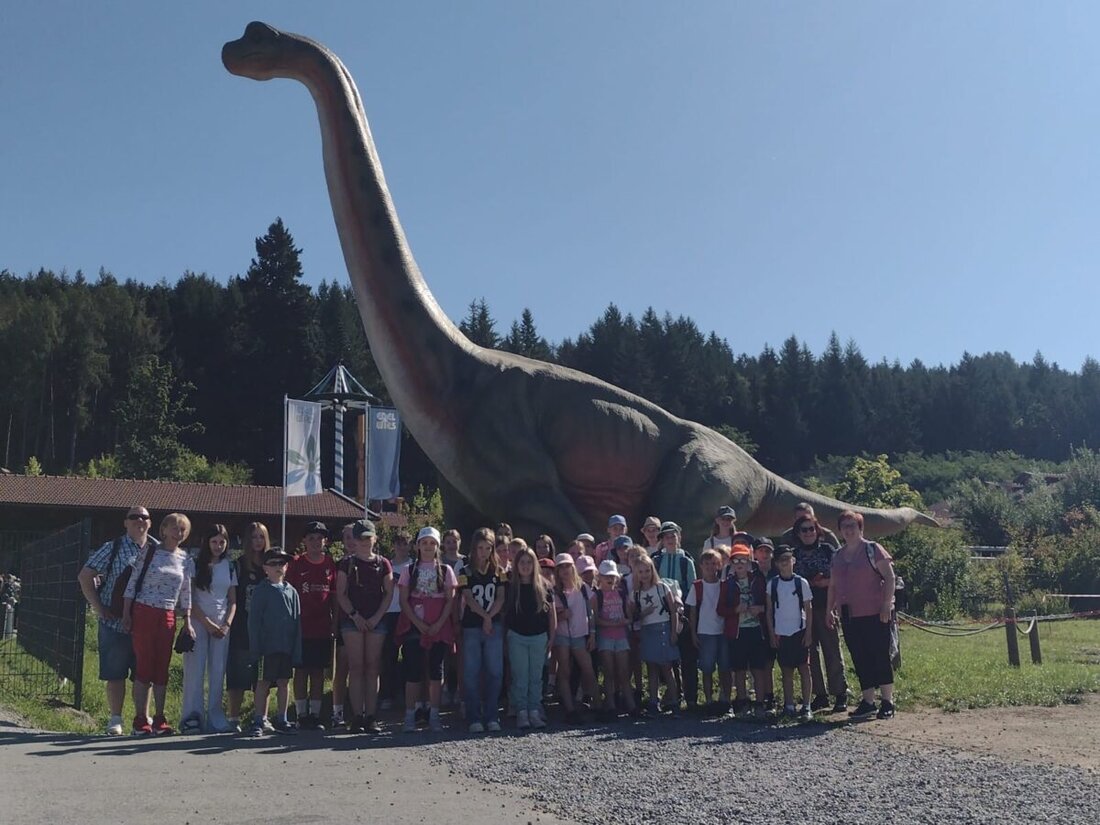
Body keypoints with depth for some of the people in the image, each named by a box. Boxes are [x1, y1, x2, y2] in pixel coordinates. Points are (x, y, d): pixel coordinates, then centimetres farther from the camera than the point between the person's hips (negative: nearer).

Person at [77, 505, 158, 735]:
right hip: (116, 622, -2)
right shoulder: (113, 548, -1)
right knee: (115, 673, 3)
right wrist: (98, 608, -6)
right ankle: (115, 719, 12)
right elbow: (84, 576, -1)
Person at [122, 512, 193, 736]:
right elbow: (132, 583, -2)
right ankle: (141, 719, 3)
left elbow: (186, 593, 14)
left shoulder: (185, 559, 11)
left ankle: (159, 719, 12)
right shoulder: (149, 553, -1)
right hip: (143, 613, -4)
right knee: (144, 665, -3)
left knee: (162, 668, 5)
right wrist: (126, 615, -7)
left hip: (167, 617, 4)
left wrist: (187, 622, 10)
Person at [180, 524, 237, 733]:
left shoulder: (229, 567, 12)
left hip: (222, 624, 3)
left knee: (218, 671, 0)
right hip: (198, 622, -3)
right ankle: (192, 716, -3)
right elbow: (189, 599, -3)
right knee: (195, 670, -5)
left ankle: (215, 718, 3)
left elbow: (233, 600, 12)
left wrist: (227, 625, -4)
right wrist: (208, 623, -10)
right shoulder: (195, 564, 2)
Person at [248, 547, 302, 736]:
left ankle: (281, 720, 18)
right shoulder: (261, 590, -3)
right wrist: (255, 648, -11)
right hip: (267, 645, -4)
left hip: (287, 646, 4)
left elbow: (297, 621, 10)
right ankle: (260, 721, 10)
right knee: (264, 683, 2)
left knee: (284, 682, 9)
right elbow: (254, 620, -5)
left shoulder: (291, 591, 8)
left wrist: (297, 649, 5)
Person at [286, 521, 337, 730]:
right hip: (301, 626, -2)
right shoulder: (297, 564, 0)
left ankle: (315, 714, 12)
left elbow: (334, 596, 9)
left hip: (323, 628, 2)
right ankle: (301, 715, 8)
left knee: (319, 672, 6)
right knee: (301, 670, 2)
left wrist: (335, 623, 6)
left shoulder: (330, 564, 5)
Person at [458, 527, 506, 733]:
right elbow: (468, 599, -5)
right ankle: (474, 718, 3)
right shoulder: (466, 572, 3)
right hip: (471, 627, -1)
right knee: (472, 674, -1)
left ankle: (492, 717, 6)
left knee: (495, 672, -1)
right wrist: (485, 616, -15)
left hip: (494, 626, 2)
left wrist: (490, 617, -12)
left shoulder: (499, 571, 9)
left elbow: (501, 598, 2)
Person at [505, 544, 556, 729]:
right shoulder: (510, 586, 0)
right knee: (520, 676, -1)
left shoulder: (543, 586, 2)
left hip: (539, 637, 1)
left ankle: (534, 711, 8)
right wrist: (504, 637, -3)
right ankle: (521, 712, 2)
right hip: (517, 637, -1)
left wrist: (551, 639, 2)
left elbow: (552, 614, 5)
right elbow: (503, 611, 3)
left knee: (536, 677, 4)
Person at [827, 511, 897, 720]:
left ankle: (887, 703, 5)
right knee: (860, 660, 6)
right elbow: (833, 585, 20)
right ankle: (868, 703, 12)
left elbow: (889, 577, -8)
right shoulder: (838, 555, 14)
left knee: (880, 657, -2)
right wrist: (829, 610, 15)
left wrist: (886, 604, -15)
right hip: (849, 616, 6)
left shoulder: (873, 549, -3)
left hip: (875, 614, -6)